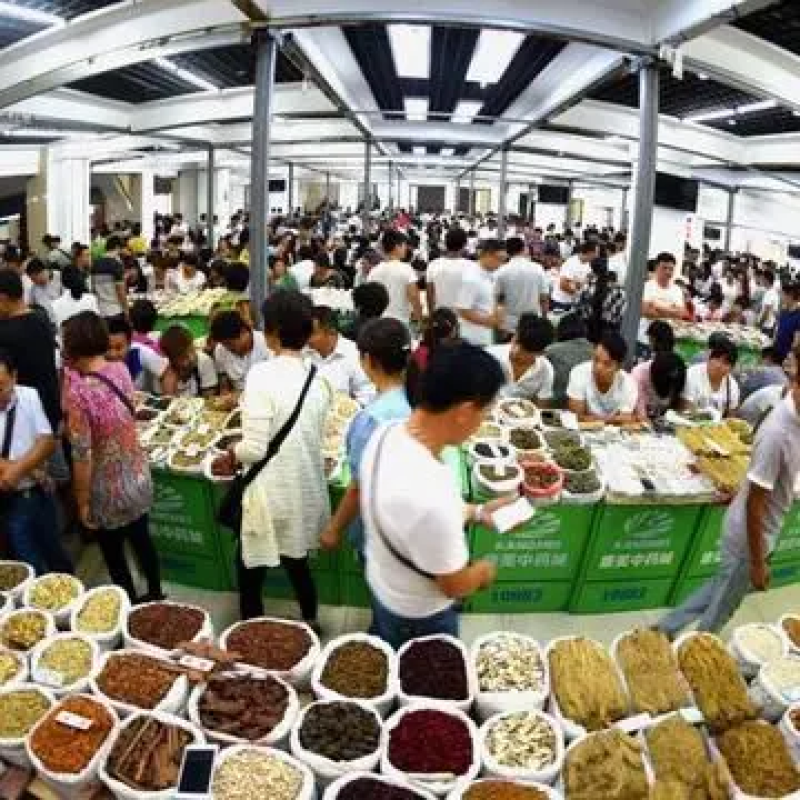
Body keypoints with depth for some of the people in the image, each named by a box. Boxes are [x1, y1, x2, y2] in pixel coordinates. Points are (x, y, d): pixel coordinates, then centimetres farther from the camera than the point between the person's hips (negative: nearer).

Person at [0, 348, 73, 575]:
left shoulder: (28, 396, -4)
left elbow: (47, 442, -8)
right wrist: (28, 468, -18)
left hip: (40, 494, 2)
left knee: (55, 553, 21)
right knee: (30, 567, 6)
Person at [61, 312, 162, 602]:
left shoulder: (77, 393, -27)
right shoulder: (121, 370, -8)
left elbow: (82, 456, -22)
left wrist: (82, 502, -10)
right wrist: (73, 376, 3)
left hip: (109, 491, -6)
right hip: (139, 477, 6)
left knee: (113, 555, 17)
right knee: (142, 539, 26)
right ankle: (155, 594, 44)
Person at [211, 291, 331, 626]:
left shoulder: (263, 374, -19)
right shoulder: (318, 379, 0)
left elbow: (255, 448, -21)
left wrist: (230, 456, 1)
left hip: (273, 495, -6)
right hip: (308, 491, 6)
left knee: (250, 570, 15)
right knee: (297, 562, 26)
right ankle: (310, 623, 43)